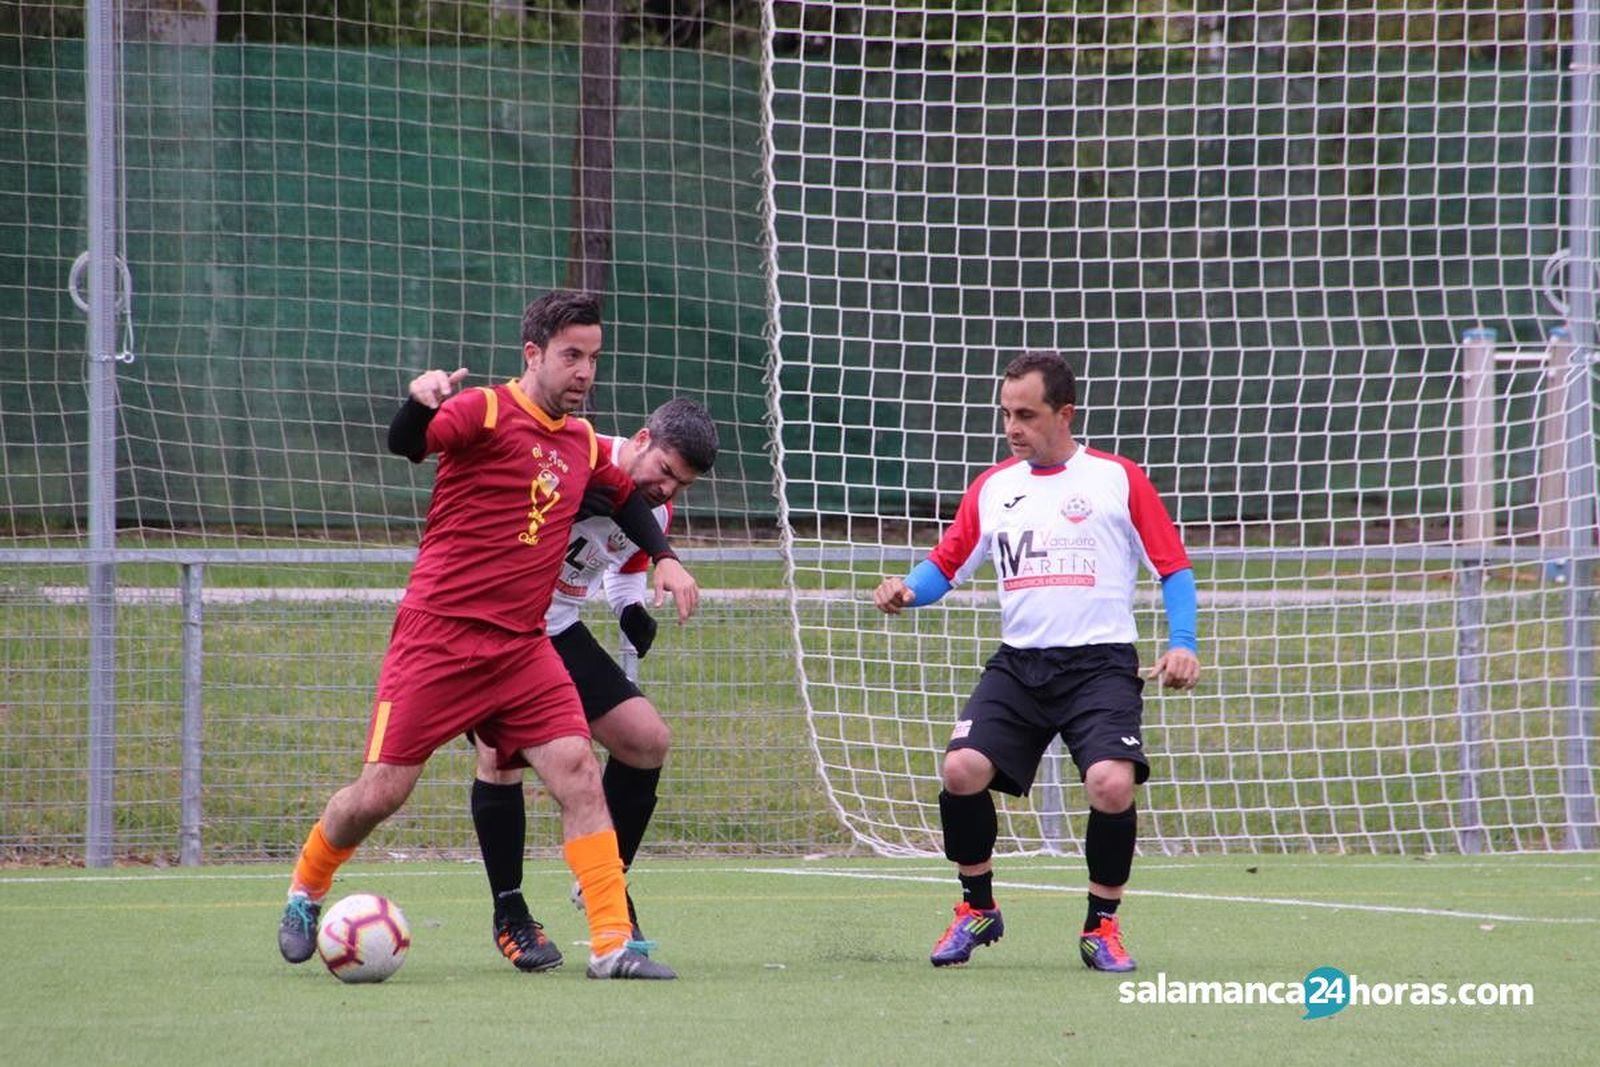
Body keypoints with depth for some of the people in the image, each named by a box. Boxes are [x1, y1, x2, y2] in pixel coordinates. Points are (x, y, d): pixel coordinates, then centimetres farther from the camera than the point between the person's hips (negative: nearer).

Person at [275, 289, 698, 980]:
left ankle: (612, 945, -13)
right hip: (439, 634, -5)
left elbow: (626, 493, 32)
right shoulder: (485, 412, -9)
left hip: (522, 649, 5)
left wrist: (664, 559, 17)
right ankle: (305, 892, 25)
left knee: (578, 772, -12)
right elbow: (406, 443, -25)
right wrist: (422, 402, -47)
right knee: (381, 791, -3)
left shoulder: (582, 443, 12)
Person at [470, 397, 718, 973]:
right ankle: (509, 915, -7)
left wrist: (633, 612, -1)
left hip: (558, 629, 7)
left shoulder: (655, 511, -2)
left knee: (648, 739, -2)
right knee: (501, 752, -22)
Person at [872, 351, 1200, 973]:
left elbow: (1174, 567, 4)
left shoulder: (1117, 480, 3)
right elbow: (945, 566, 16)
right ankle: (977, 910, 8)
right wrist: (907, 590, -6)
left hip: (1100, 664, -4)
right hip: (1018, 664, 4)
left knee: (1111, 783, -24)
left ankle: (1102, 926, -1)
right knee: (962, 769, -16)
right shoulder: (992, 488, 13)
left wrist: (1181, 644, -10)